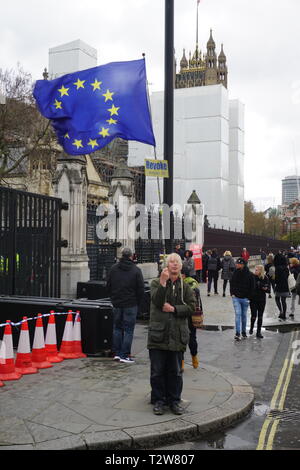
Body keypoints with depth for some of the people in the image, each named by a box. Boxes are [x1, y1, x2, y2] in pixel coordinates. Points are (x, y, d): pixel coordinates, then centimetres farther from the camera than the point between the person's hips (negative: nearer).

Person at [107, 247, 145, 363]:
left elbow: (108, 286, 8)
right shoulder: (136, 270, -8)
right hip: (130, 305, -4)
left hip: (116, 304, 4)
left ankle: (117, 353, 17)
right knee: (128, 330, 2)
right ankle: (124, 355, 2)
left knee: (117, 328, 15)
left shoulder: (113, 269, 3)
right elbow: (141, 289, -7)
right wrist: (137, 302, 6)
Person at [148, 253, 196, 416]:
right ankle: (158, 400, 19)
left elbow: (192, 307, 0)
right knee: (157, 371, 5)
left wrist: (174, 309, -11)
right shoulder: (156, 283, 1)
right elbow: (156, 301, -15)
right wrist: (163, 283, -25)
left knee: (175, 372, 10)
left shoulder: (185, 287, 9)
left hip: (177, 335, 2)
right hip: (158, 333, -2)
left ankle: (174, 400, 23)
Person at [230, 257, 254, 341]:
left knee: (244, 315, 11)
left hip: (245, 298, 0)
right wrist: (232, 293, 1)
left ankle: (243, 331, 27)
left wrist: (249, 297, -5)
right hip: (236, 298, 1)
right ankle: (237, 333, -10)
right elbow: (232, 284, 12)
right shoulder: (235, 273, 2)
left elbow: (251, 287, -1)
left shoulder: (249, 275, -5)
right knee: (238, 314, -9)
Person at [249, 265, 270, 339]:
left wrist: (266, 289, -18)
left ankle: (259, 332, 16)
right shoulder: (252, 277, -7)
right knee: (254, 315, -5)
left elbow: (268, 290, 3)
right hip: (253, 299, -2)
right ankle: (251, 328, 23)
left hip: (262, 300, 2)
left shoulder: (265, 278, -2)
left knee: (260, 317, 6)